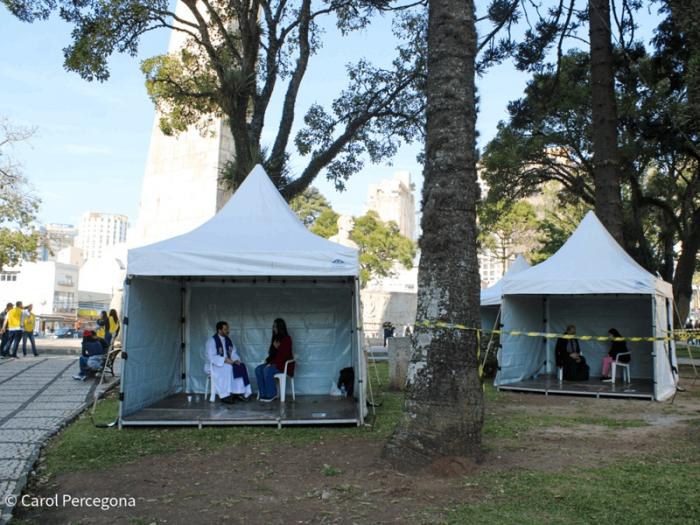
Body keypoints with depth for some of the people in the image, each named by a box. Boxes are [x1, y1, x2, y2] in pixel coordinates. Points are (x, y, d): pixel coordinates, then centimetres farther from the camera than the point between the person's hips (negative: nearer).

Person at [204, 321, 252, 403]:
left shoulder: (228, 340, 9)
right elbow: (212, 357, -22)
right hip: (214, 364, -7)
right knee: (227, 368, -36)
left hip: (227, 363, 7)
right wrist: (225, 360, -30)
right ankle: (225, 395, -33)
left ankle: (241, 393, -21)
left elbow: (234, 353, 11)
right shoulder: (212, 341, -13)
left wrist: (236, 360, -11)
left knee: (242, 367, -17)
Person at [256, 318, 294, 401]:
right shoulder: (275, 338, 15)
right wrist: (268, 360, 0)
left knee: (267, 370, -32)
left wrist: (272, 363, -21)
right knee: (258, 369, -14)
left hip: (284, 364, -8)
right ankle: (263, 394, -16)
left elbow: (283, 355, -19)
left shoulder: (286, 339, -11)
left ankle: (271, 394, -18)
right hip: (274, 363, 8)